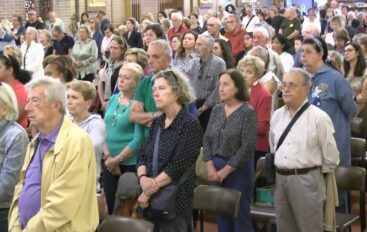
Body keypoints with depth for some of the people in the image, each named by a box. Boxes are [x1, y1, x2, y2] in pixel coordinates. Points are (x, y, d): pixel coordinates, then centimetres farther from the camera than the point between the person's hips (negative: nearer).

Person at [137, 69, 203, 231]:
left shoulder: (190, 124, -11)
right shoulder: (157, 122, 11)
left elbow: (177, 167, -17)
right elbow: (142, 156, 8)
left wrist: (149, 192, -16)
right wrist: (143, 178, -13)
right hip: (151, 198, 6)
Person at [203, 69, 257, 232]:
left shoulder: (248, 112, -9)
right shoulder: (217, 110, 7)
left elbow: (248, 147, -15)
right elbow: (207, 139, 7)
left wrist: (225, 171, -13)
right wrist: (210, 168, -6)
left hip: (238, 171, -5)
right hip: (216, 170, 5)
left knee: (240, 218, 2)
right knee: (221, 216, 11)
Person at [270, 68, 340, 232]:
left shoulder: (318, 118, -12)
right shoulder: (277, 116, 8)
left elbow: (331, 158, -7)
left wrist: (313, 173, 5)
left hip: (307, 181, -6)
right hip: (280, 179, 6)